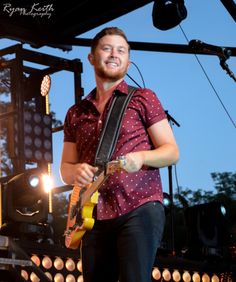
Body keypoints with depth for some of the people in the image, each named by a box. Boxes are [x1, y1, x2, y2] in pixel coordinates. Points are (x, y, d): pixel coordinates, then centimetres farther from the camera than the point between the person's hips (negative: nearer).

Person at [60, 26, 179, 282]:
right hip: (94, 216, 5)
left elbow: (172, 152, 3)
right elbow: (65, 168, 19)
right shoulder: (75, 114, 17)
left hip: (139, 208, -4)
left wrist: (140, 157, -18)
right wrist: (76, 171, -6)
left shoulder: (143, 99, 6)